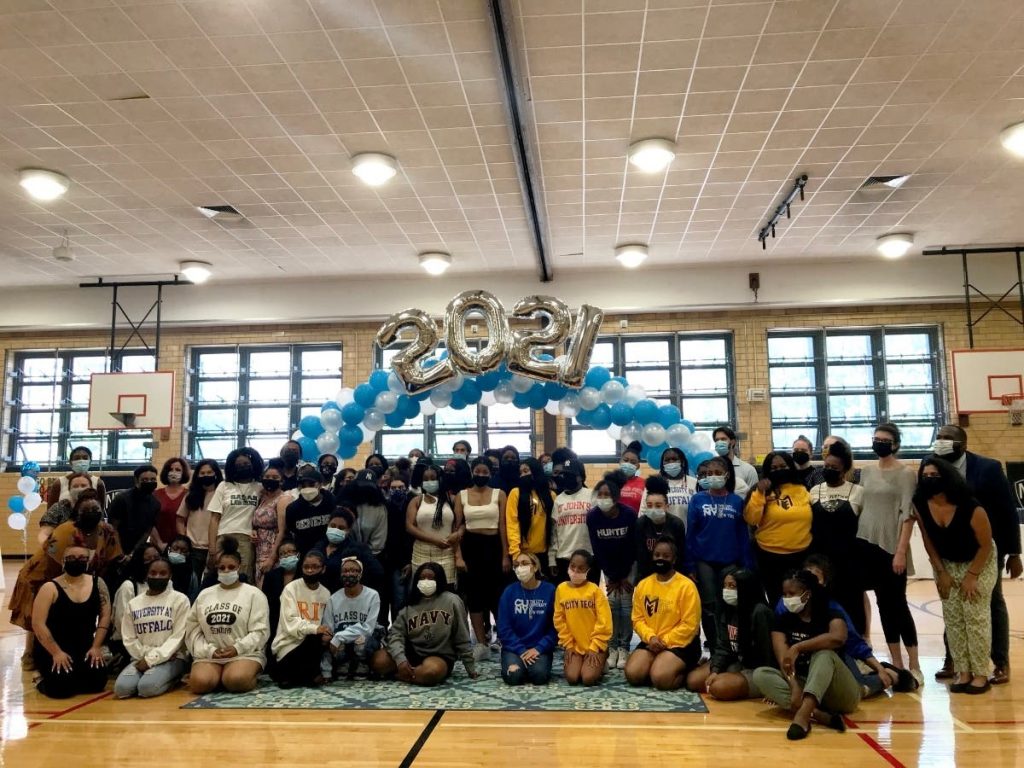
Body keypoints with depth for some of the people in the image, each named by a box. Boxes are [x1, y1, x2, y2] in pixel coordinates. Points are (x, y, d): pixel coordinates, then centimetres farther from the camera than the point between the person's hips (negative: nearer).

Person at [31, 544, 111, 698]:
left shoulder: (97, 584, 0)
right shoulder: (50, 588, -10)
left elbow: (105, 616, 1)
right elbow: (38, 624, -14)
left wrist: (96, 647, -7)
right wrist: (56, 652, -19)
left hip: (84, 648, 3)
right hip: (51, 650, -3)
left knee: (98, 681, -15)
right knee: (62, 686, -23)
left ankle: (72, 677, 17)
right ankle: (44, 681, 13)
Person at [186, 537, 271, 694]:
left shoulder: (254, 594, 3)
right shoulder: (204, 595, 15)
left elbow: (260, 631, -4)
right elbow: (193, 630, 8)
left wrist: (238, 648, -17)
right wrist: (209, 650, -7)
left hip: (245, 653, -2)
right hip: (209, 654, 3)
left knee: (235, 680, -33)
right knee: (199, 683, -29)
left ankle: (249, 674, -1)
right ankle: (221, 677, 1)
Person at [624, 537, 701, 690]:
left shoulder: (686, 586, -10)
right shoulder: (642, 585, 5)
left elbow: (689, 624, -13)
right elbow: (637, 619, 6)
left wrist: (664, 641, -15)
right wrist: (651, 637, -13)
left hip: (679, 643, -4)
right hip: (651, 642, 4)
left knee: (660, 678, -26)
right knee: (632, 675, -17)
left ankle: (686, 671, 5)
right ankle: (655, 665, 12)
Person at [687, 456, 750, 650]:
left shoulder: (737, 501, 1)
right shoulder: (697, 499, -1)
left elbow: (743, 535, 3)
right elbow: (690, 533, -1)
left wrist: (746, 566, -1)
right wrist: (689, 566, -5)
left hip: (729, 562, 1)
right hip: (704, 561, 0)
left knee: (727, 606, 6)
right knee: (709, 606, 5)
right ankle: (715, 649, 16)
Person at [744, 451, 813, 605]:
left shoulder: (802, 490, 5)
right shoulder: (762, 491, -4)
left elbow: (813, 519, 12)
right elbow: (751, 519, -14)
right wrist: (759, 493, -22)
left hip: (801, 554, 3)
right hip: (770, 556, -2)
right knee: (776, 598, 10)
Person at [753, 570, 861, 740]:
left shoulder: (830, 615, -3)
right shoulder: (783, 620, 5)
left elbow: (838, 638, -29)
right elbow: (784, 660, -11)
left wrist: (798, 647, -31)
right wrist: (794, 687, -30)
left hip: (840, 696, -3)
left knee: (824, 653, -31)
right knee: (760, 674, -20)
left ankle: (803, 714, -53)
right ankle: (819, 715, -39)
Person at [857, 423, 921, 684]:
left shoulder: (905, 473, -5)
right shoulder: (866, 471, 10)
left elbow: (908, 514, -10)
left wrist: (901, 551, -16)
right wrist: (853, 541, 8)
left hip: (891, 546, -5)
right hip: (866, 545, 5)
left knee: (897, 604, -1)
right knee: (883, 604, 9)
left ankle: (914, 666, 9)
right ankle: (897, 663, 17)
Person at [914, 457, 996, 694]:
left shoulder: (970, 507, -29)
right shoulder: (920, 505, -18)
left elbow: (986, 545, -17)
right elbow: (928, 541, -4)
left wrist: (971, 576, -15)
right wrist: (941, 573, -4)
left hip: (979, 563, -4)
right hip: (946, 565, 4)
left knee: (976, 617, -5)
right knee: (952, 619, 4)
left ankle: (981, 674, 4)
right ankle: (963, 672, 12)